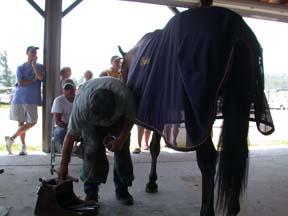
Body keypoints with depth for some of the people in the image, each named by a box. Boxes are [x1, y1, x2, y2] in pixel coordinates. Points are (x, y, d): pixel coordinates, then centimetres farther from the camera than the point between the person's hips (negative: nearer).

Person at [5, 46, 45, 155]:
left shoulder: (40, 66, 10)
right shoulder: (21, 67, 7)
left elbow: (41, 77, -11)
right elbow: (20, 83, -6)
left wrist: (34, 64, -12)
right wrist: (33, 80, -6)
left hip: (32, 99, 2)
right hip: (19, 97, -2)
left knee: (32, 122, -1)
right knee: (21, 122, 1)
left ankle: (12, 138, 8)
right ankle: (23, 146, 4)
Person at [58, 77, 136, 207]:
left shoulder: (125, 95, -40)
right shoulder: (81, 106, -40)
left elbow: (130, 119, -19)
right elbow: (71, 136, -32)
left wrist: (121, 140, -26)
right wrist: (63, 165, -28)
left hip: (119, 117, 1)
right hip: (91, 122, -1)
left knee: (123, 148, -9)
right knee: (93, 149, -17)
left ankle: (122, 190, 5)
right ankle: (91, 193, -5)